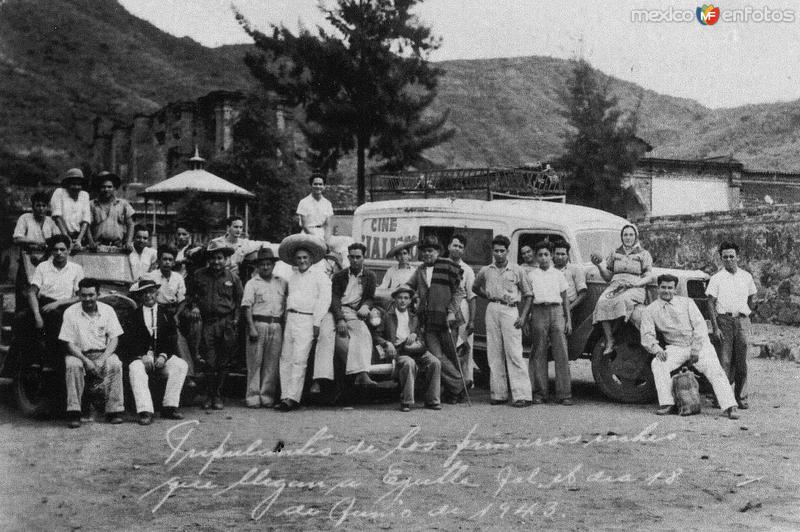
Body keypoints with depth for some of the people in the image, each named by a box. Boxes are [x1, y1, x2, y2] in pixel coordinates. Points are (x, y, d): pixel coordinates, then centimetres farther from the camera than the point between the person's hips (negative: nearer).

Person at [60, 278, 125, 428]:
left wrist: (103, 359, -17)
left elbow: (114, 338, 0)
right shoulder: (70, 313, -2)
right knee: (73, 365, -34)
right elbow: (69, 343, -5)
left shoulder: (107, 310, 4)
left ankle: (114, 410, -24)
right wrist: (86, 360, -20)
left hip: (103, 353, 1)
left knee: (115, 364, -30)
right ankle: (74, 413, -30)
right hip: (79, 354, -1)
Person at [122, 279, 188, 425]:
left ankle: (169, 407, -21)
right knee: (136, 370, -34)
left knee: (181, 365, -24)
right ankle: (145, 411, -40)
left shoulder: (166, 314, 14)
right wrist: (141, 356, -13)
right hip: (140, 357, -2)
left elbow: (172, 340, 8)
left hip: (162, 357, 2)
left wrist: (163, 356, -10)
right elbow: (126, 343, 3)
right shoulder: (134, 316, 10)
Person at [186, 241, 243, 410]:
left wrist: (235, 319, 2)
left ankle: (218, 396, 13)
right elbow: (189, 294, 21)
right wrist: (193, 306, 4)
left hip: (226, 324, 0)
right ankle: (209, 396, 5)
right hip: (206, 322, 0)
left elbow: (239, 300, 12)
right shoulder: (198, 276, 7)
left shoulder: (233, 278, 7)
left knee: (223, 363, 4)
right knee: (209, 362, -6)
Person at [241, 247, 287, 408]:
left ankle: (267, 396, 7)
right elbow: (247, 307, -2)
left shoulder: (281, 283, 15)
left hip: (276, 326, 3)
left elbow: (286, 305, 18)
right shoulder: (252, 283, 5)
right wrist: (251, 327, -11)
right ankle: (253, 396, 0)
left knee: (272, 363, 2)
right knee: (255, 362, -3)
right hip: (258, 324, -3)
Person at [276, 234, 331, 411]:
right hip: (290, 319, 6)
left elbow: (324, 300, -5)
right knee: (285, 360, 3)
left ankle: (293, 398, -10)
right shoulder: (292, 278, 21)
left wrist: (317, 324, -11)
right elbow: (289, 298, 18)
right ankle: (285, 397, 6)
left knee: (299, 360, -10)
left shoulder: (320, 277, 1)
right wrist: (286, 319, 5)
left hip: (307, 321, -6)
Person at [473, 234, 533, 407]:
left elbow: (527, 295, 6)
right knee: (494, 354, 4)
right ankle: (498, 394, 9)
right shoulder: (485, 271, 11)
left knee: (514, 354, -9)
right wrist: (488, 296, 11)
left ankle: (522, 394, -10)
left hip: (510, 311, -3)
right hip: (492, 310, 3)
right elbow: (475, 288, 28)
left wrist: (523, 317, -5)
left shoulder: (517, 271, 4)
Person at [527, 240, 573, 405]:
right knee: (539, 354, -1)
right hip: (539, 313, -1)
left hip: (557, 311, 1)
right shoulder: (531, 275, 11)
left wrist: (568, 320, 7)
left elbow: (565, 298, 14)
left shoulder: (558, 275, 14)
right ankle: (539, 393, 4)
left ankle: (564, 394, -4)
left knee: (561, 353, -5)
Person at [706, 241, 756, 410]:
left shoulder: (746, 277, 11)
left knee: (741, 361, 2)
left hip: (742, 320, 2)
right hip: (724, 320, -2)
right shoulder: (716, 279, 1)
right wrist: (715, 327, -10)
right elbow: (711, 303, -3)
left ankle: (741, 397, 9)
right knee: (724, 360, -6)